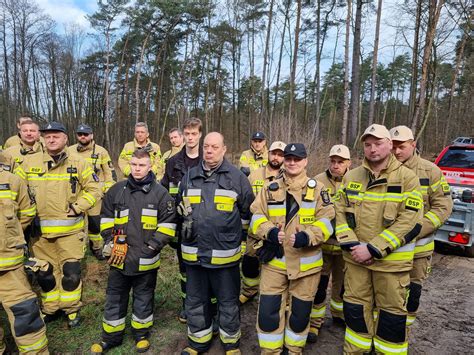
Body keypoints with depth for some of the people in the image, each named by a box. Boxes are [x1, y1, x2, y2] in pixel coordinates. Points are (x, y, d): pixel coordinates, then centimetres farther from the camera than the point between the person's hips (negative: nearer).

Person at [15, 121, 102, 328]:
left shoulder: (78, 164, -3)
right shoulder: (30, 162, 2)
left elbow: (94, 189, 0)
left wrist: (78, 207, -9)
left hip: (70, 230, -2)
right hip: (40, 230, 3)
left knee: (71, 272, 4)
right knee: (45, 273, 15)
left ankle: (71, 309, 25)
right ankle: (50, 308, 36)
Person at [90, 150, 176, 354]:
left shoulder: (160, 193, -6)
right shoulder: (116, 190, 2)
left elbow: (167, 224, -5)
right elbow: (106, 218, 12)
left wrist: (152, 247, -12)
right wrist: (109, 242, 1)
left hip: (146, 259, -2)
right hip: (119, 257, 3)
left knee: (143, 299, 15)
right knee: (115, 299, 16)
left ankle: (141, 334, 35)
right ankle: (111, 337, 34)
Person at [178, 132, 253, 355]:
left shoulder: (237, 177, -6)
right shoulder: (189, 177, 6)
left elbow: (247, 211, 5)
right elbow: (181, 206, 22)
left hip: (225, 253, -3)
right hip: (193, 252, 4)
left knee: (228, 302, 13)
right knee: (196, 301, 18)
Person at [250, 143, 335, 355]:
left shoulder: (317, 188, 1)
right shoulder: (270, 188, 5)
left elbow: (326, 221, -7)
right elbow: (256, 217, 1)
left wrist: (307, 237, -23)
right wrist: (269, 232, -19)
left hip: (306, 261, 0)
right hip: (274, 259, 1)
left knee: (300, 311, 14)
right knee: (269, 309, 4)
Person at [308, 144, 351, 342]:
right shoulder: (317, 182, -8)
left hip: (346, 245, 3)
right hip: (322, 244, -3)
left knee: (342, 283, 20)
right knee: (319, 284, 5)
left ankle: (339, 314, 43)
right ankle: (315, 321, 24)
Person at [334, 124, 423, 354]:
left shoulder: (407, 178, -8)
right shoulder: (351, 176, 4)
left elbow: (410, 222, -15)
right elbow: (340, 212, 5)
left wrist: (373, 249, -19)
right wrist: (351, 245, -9)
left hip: (391, 260, -3)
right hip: (355, 257, 4)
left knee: (392, 311, 11)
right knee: (355, 307, 16)